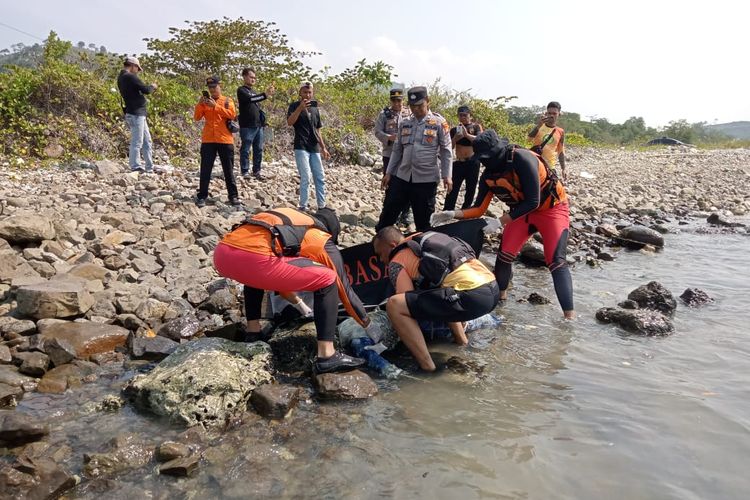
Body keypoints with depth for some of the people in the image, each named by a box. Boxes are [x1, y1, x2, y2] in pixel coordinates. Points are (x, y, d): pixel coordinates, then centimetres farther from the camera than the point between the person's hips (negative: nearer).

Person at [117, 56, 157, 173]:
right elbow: (145, 89, -17)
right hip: (136, 113, -10)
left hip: (137, 113, 10)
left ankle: (150, 168, 17)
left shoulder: (121, 78, 16)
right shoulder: (130, 77, -13)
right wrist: (153, 86, 2)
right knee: (137, 142, -6)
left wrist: (149, 88, 13)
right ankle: (135, 167, -3)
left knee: (147, 142, 13)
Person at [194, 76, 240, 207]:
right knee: (205, 169, -1)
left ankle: (233, 195, 10)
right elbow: (197, 117, 4)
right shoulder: (205, 102, 14)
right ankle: (202, 196, 3)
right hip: (208, 140, 2)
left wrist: (215, 106, -14)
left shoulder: (227, 101, 9)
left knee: (228, 169, 4)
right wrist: (200, 104, -11)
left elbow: (232, 114, -10)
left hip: (225, 140, -1)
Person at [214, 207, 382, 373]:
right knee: (327, 279, 9)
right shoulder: (324, 241, 20)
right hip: (252, 258, -7)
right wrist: (369, 325, 39)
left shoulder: (288, 217, 38)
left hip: (221, 253, 8)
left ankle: (252, 333, 32)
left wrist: (298, 302, 63)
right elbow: (345, 289, 24)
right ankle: (327, 356, 7)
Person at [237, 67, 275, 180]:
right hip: (247, 126, -7)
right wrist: (265, 94, -33)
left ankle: (256, 171, 12)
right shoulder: (241, 90, -2)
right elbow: (250, 99, -22)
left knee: (258, 150, 6)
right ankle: (245, 172, 0)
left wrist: (262, 122, 15)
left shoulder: (254, 92, 22)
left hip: (258, 126, 7)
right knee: (246, 150, -4)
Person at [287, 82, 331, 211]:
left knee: (320, 178, 5)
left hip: (314, 149, 6)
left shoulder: (315, 108, 16)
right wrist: (300, 107, -26)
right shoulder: (294, 106, 0)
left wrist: (323, 148, 15)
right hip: (301, 148, -6)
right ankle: (303, 206, -5)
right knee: (305, 178, -12)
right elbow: (290, 122, -18)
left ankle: (322, 206, 13)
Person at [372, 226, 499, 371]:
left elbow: (409, 301, 2)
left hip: (472, 297, -9)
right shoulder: (423, 242, 28)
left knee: (394, 304, -10)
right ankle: (460, 337, 29)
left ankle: (426, 364, -3)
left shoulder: (396, 263, 4)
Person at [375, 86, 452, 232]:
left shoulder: (439, 123, -3)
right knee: (388, 211, 8)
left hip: (426, 178, -4)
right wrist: (388, 173, 10)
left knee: (423, 220, 6)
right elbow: (397, 149, 13)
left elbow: (446, 151, -3)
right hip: (402, 176, 4)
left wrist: (446, 175, -8)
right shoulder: (405, 123, 9)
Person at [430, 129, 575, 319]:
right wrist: (452, 214, -18)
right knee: (504, 255, -4)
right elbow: (479, 209, -3)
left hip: (552, 208, -6)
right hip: (523, 211, 6)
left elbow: (533, 201, -29)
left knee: (556, 262, -16)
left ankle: (570, 316, -15)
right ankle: (500, 297, 19)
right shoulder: (488, 175, -10)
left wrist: (501, 221, -25)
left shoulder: (522, 159, -30)